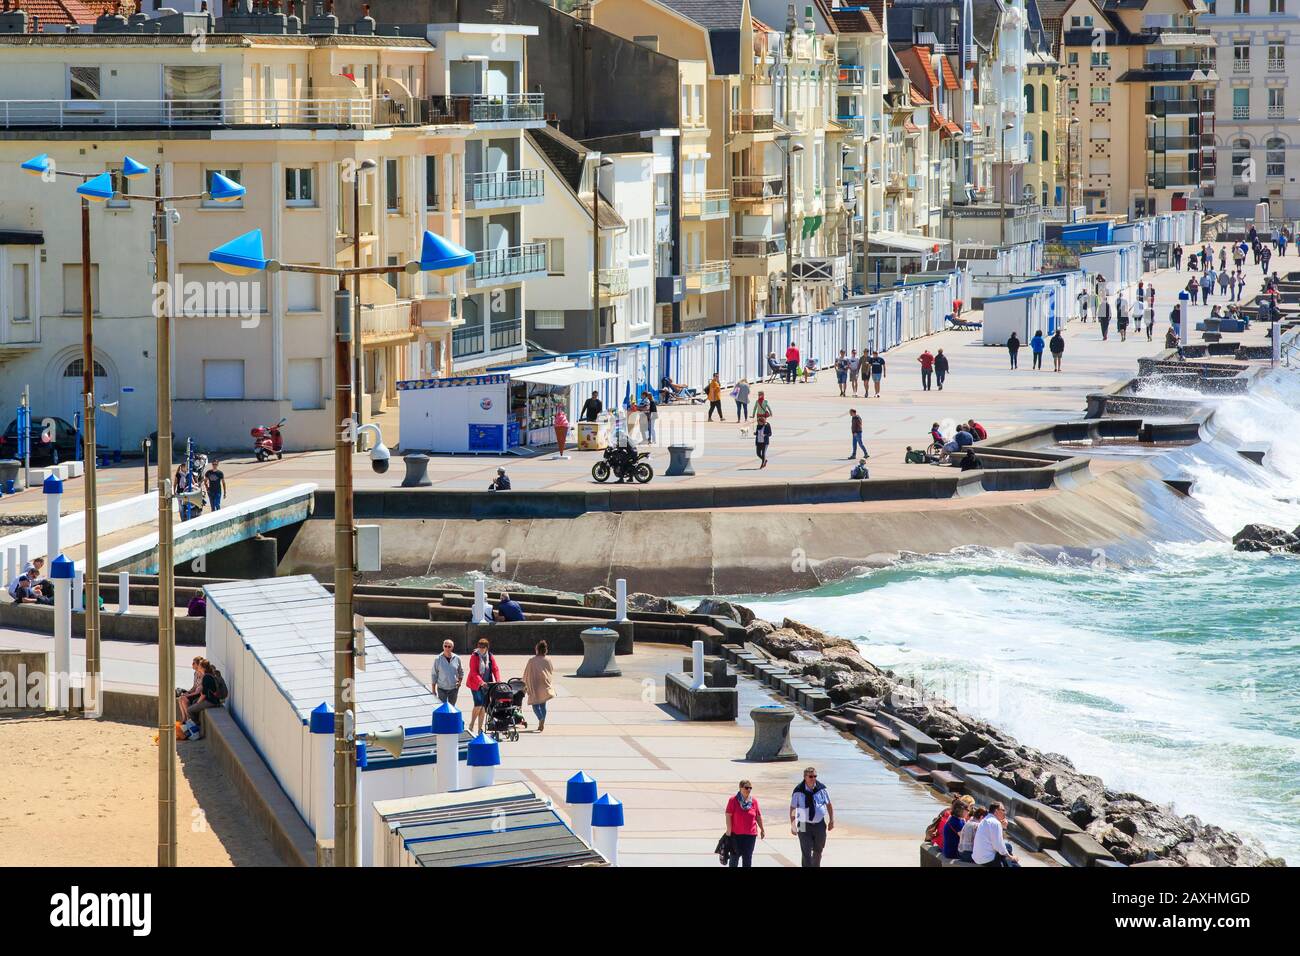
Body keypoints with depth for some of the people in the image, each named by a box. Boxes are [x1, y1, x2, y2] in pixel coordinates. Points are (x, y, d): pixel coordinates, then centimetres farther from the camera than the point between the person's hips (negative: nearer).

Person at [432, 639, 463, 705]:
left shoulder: (457, 659, -1)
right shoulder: (438, 659, -6)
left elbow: (461, 672, 14)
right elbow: (434, 674, 0)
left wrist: (460, 681, -2)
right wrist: (433, 689, 0)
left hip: (454, 688, 2)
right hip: (442, 688, -2)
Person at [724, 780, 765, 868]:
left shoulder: (754, 800, 3)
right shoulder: (733, 800, -7)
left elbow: (758, 816, 10)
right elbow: (728, 815, -8)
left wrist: (762, 830, 15)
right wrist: (729, 830, -12)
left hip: (750, 834, 2)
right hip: (736, 834, -2)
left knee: (748, 857, 3)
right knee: (735, 857, 8)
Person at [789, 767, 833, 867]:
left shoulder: (822, 788, -3)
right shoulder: (798, 791, -11)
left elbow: (829, 804, 9)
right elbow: (792, 808, -10)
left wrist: (831, 820, 8)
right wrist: (793, 825, -19)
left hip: (820, 825, 3)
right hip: (804, 826, -3)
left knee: (818, 851, 15)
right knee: (806, 853, -7)